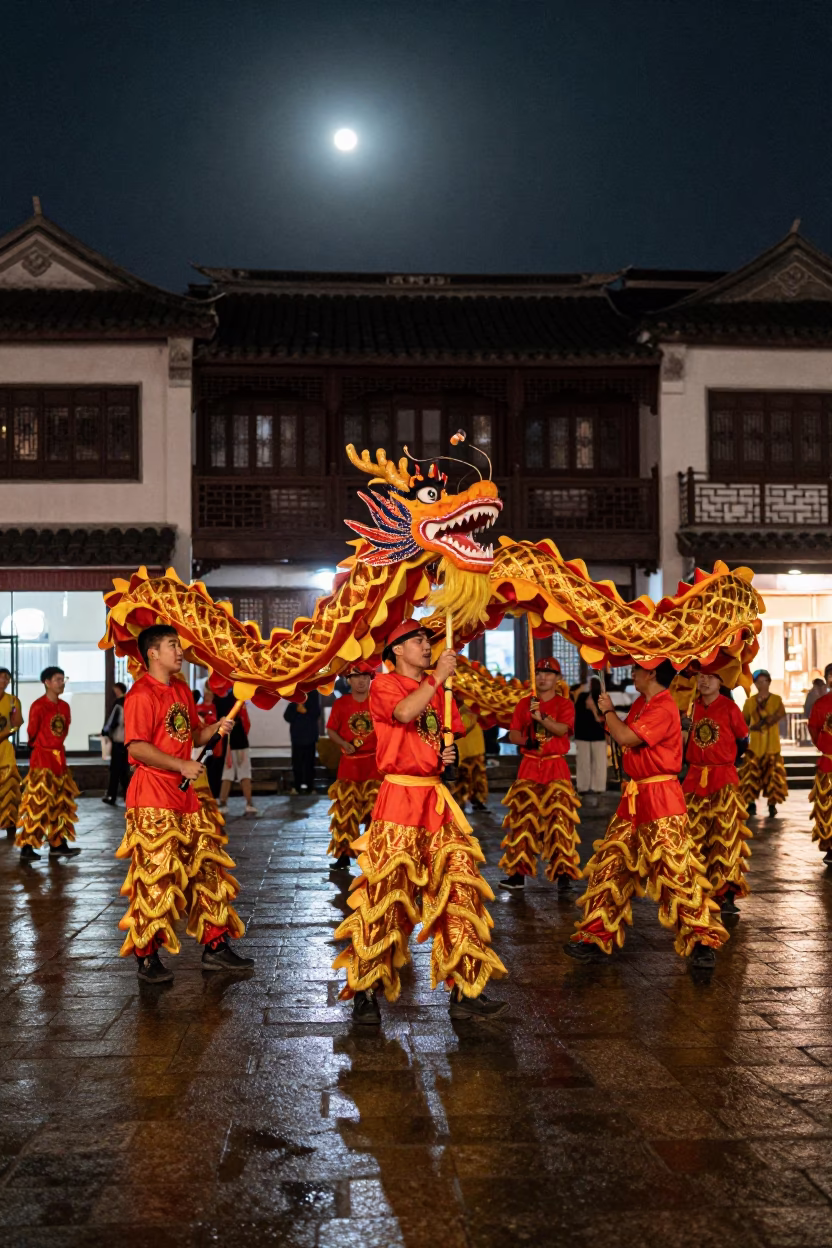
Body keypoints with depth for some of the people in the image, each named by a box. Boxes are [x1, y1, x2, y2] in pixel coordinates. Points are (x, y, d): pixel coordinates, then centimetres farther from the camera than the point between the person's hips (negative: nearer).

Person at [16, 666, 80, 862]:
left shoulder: (64, 706, 9)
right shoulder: (38, 706, -13)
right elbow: (32, 732, -5)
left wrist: (56, 746, 10)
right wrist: (39, 746, 10)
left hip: (59, 758, 7)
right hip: (41, 759, -7)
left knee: (60, 803, 10)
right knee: (37, 803, -8)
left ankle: (58, 844, 16)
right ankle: (27, 848, -4)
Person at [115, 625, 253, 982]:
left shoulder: (182, 690, 15)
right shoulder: (142, 694, -12)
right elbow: (136, 747, -20)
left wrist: (215, 728, 2)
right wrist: (182, 765, -19)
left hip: (185, 793, 9)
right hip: (153, 797, -9)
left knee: (207, 869, 9)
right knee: (156, 876, -5)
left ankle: (215, 947, 17)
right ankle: (147, 958, 6)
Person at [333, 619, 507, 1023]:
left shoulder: (437, 689, 17)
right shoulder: (384, 684, -2)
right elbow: (404, 712, -24)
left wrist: (449, 754, 5)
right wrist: (438, 678, -18)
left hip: (437, 799, 6)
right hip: (399, 797, -6)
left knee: (458, 891, 2)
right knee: (385, 891, -7)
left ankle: (465, 991, 8)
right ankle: (364, 990, 4)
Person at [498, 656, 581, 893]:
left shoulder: (565, 704, 3)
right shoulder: (524, 704, 11)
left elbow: (563, 729, -15)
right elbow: (512, 734, 8)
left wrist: (542, 717, -30)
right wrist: (526, 740, -12)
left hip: (556, 767, -2)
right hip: (529, 766, 2)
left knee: (559, 818, -10)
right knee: (522, 817, -2)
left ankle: (564, 873, -7)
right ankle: (517, 873, 1)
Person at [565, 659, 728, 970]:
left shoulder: (664, 708, -17)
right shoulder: (641, 703, 13)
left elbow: (626, 738, -24)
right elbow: (622, 737, 15)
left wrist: (608, 711, -9)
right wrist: (606, 712, 5)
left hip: (660, 798, -9)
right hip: (634, 796, 10)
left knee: (675, 869, -7)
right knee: (610, 866, 9)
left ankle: (702, 941, 4)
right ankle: (596, 936, 15)